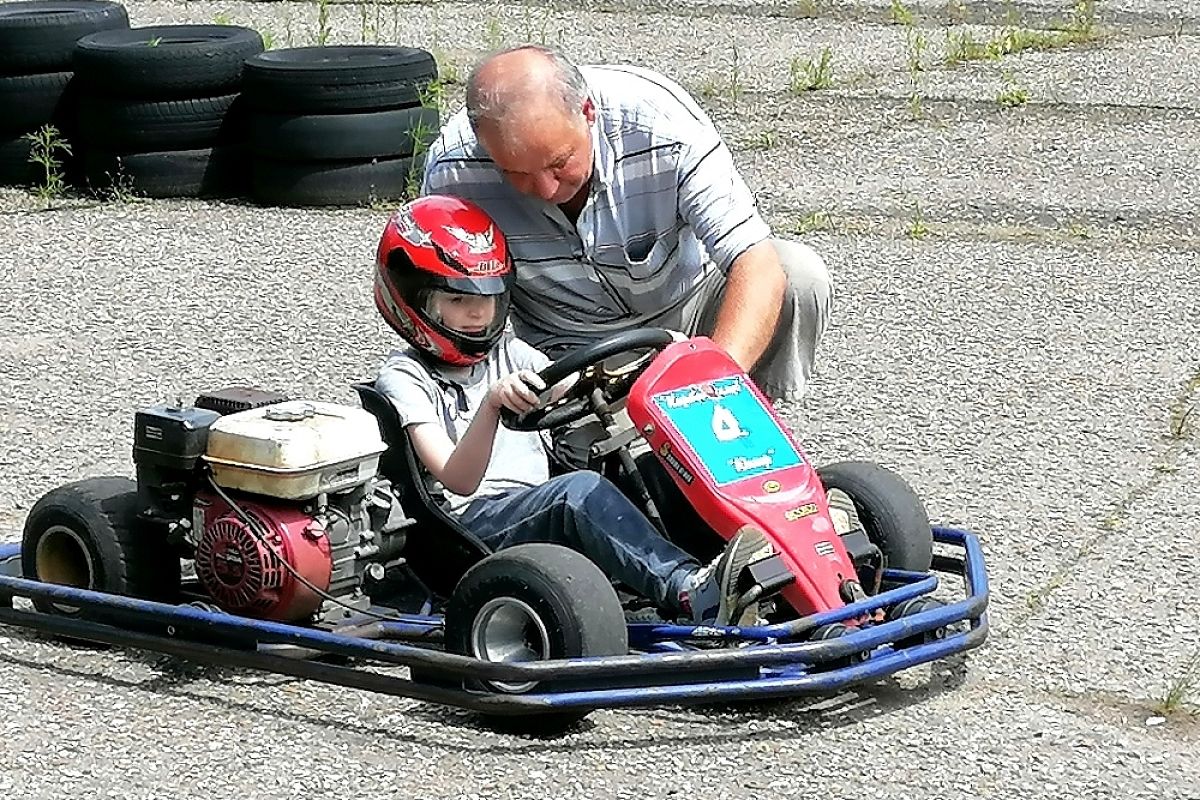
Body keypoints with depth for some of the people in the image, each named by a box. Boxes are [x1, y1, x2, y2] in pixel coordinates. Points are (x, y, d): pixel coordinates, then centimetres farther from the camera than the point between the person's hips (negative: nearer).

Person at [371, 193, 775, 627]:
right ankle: (691, 592, -53)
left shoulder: (506, 352, 23)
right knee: (580, 489, -35)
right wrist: (492, 404, -30)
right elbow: (458, 480, -13)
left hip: (537, 509, 6)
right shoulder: (405, 376, 1)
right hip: (470, 524, -6)